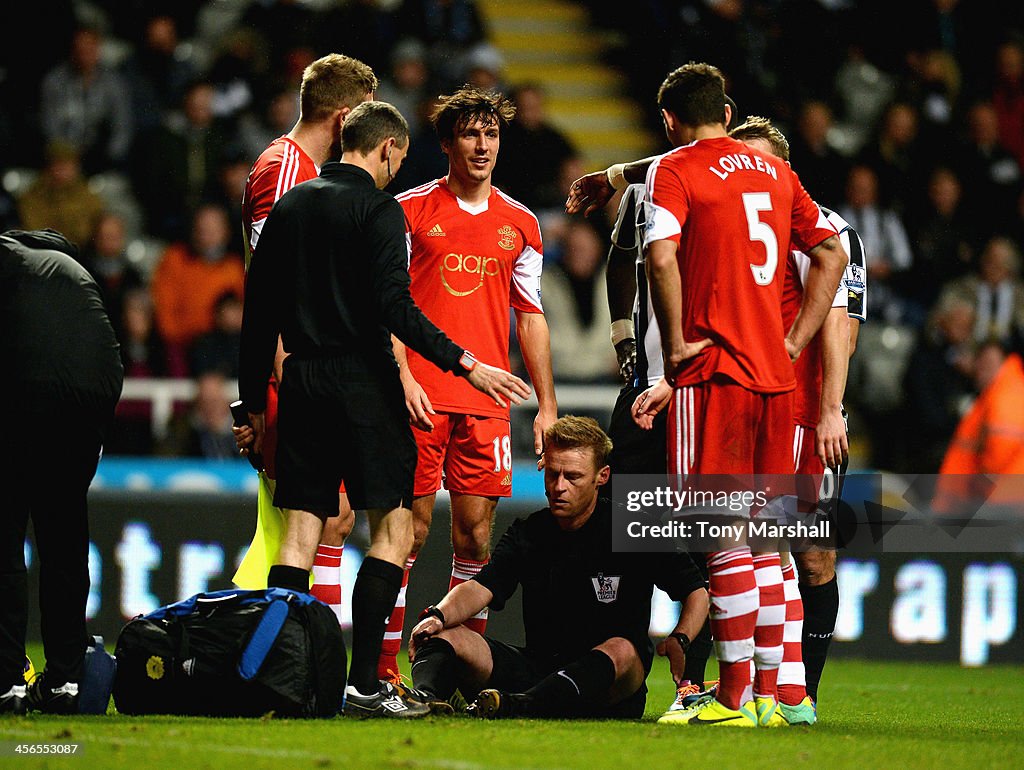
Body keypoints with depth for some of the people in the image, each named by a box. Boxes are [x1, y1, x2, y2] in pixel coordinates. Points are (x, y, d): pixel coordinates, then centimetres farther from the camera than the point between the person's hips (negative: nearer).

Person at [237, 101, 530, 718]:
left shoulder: (289, 207, 13)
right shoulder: (378, 209, -7)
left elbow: (259, 312, 14)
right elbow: (395, 307, -18)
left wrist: (255, 400, 20)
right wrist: (464, 364, -16)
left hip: (301, 383, 6)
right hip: (363, 383, -6)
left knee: (300, 533, 7)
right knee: (393, 526, -1)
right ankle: (365, 684, -7)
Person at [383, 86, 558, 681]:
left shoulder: (520, 224, 13)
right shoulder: (411, 210, 3)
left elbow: (530, 318, 17)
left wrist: (548, 404, 12)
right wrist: (402, 375, -12)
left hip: (488, 401, 3)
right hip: (421, 397, -3)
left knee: (475, 538, 2)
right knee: (409, 531, -5)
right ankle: (385, 670, -1)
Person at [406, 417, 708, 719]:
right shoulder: (526, 534, 8)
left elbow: (697, 591, -3)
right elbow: (481, 587, -6)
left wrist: (679, 640, -24)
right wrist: (438, 616, -28)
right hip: (536, 669, 4)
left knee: (621, 650, -39)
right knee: (444, 636, -14)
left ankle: (518, 707, -64)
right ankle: (426, 696, -50)